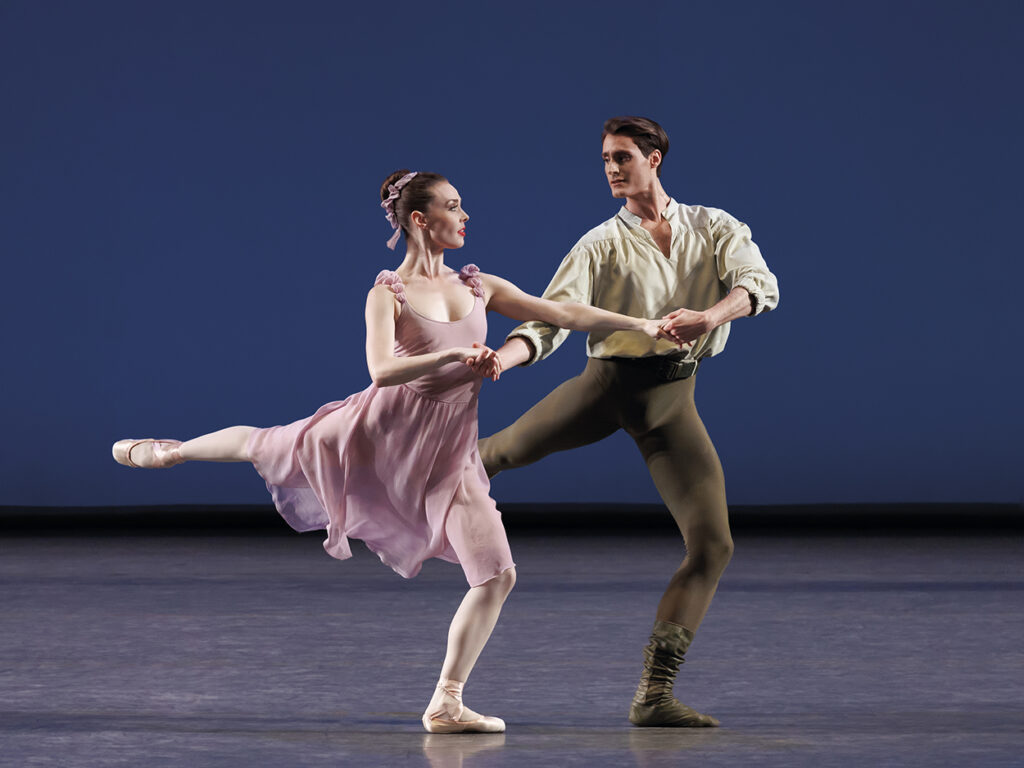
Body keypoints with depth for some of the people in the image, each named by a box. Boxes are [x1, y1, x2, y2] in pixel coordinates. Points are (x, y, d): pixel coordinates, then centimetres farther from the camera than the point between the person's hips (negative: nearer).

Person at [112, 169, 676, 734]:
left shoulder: (477, 287, 4)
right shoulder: (387, 294, -11)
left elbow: (563, 314, 6)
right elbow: (381, 370, -26)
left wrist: (641, 325, 2)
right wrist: (453, 354, -37)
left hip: (445, 454, 4)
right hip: (381, 432, -4)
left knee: (497, 576, -8)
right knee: (261, 445, 12)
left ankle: (446, 705, 2)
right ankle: (168, 451, 47)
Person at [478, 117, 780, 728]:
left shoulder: (715, 229, 8)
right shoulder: (602, 245, 5)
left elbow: (761, 285, -10)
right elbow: (551, 320, -5)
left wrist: (711, 315, -32)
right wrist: (495, 359, -26)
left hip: (672, 396, 1)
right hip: (608, 380, -1)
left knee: (713, 544, -8)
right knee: (508, 449, -16)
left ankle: (655, 695, -5)